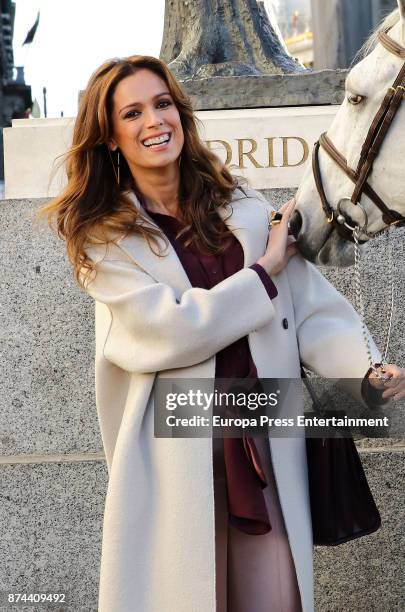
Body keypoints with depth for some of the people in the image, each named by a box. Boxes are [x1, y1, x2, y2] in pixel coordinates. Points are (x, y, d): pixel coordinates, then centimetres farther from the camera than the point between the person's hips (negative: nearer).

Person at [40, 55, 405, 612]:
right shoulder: (104, 237, 2)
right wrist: (265, 271, -7)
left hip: (269, 446, 3)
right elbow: (167, 330, -13)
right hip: (174, 458, -2)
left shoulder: (247, 210, 10)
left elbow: (315, 313, 2)